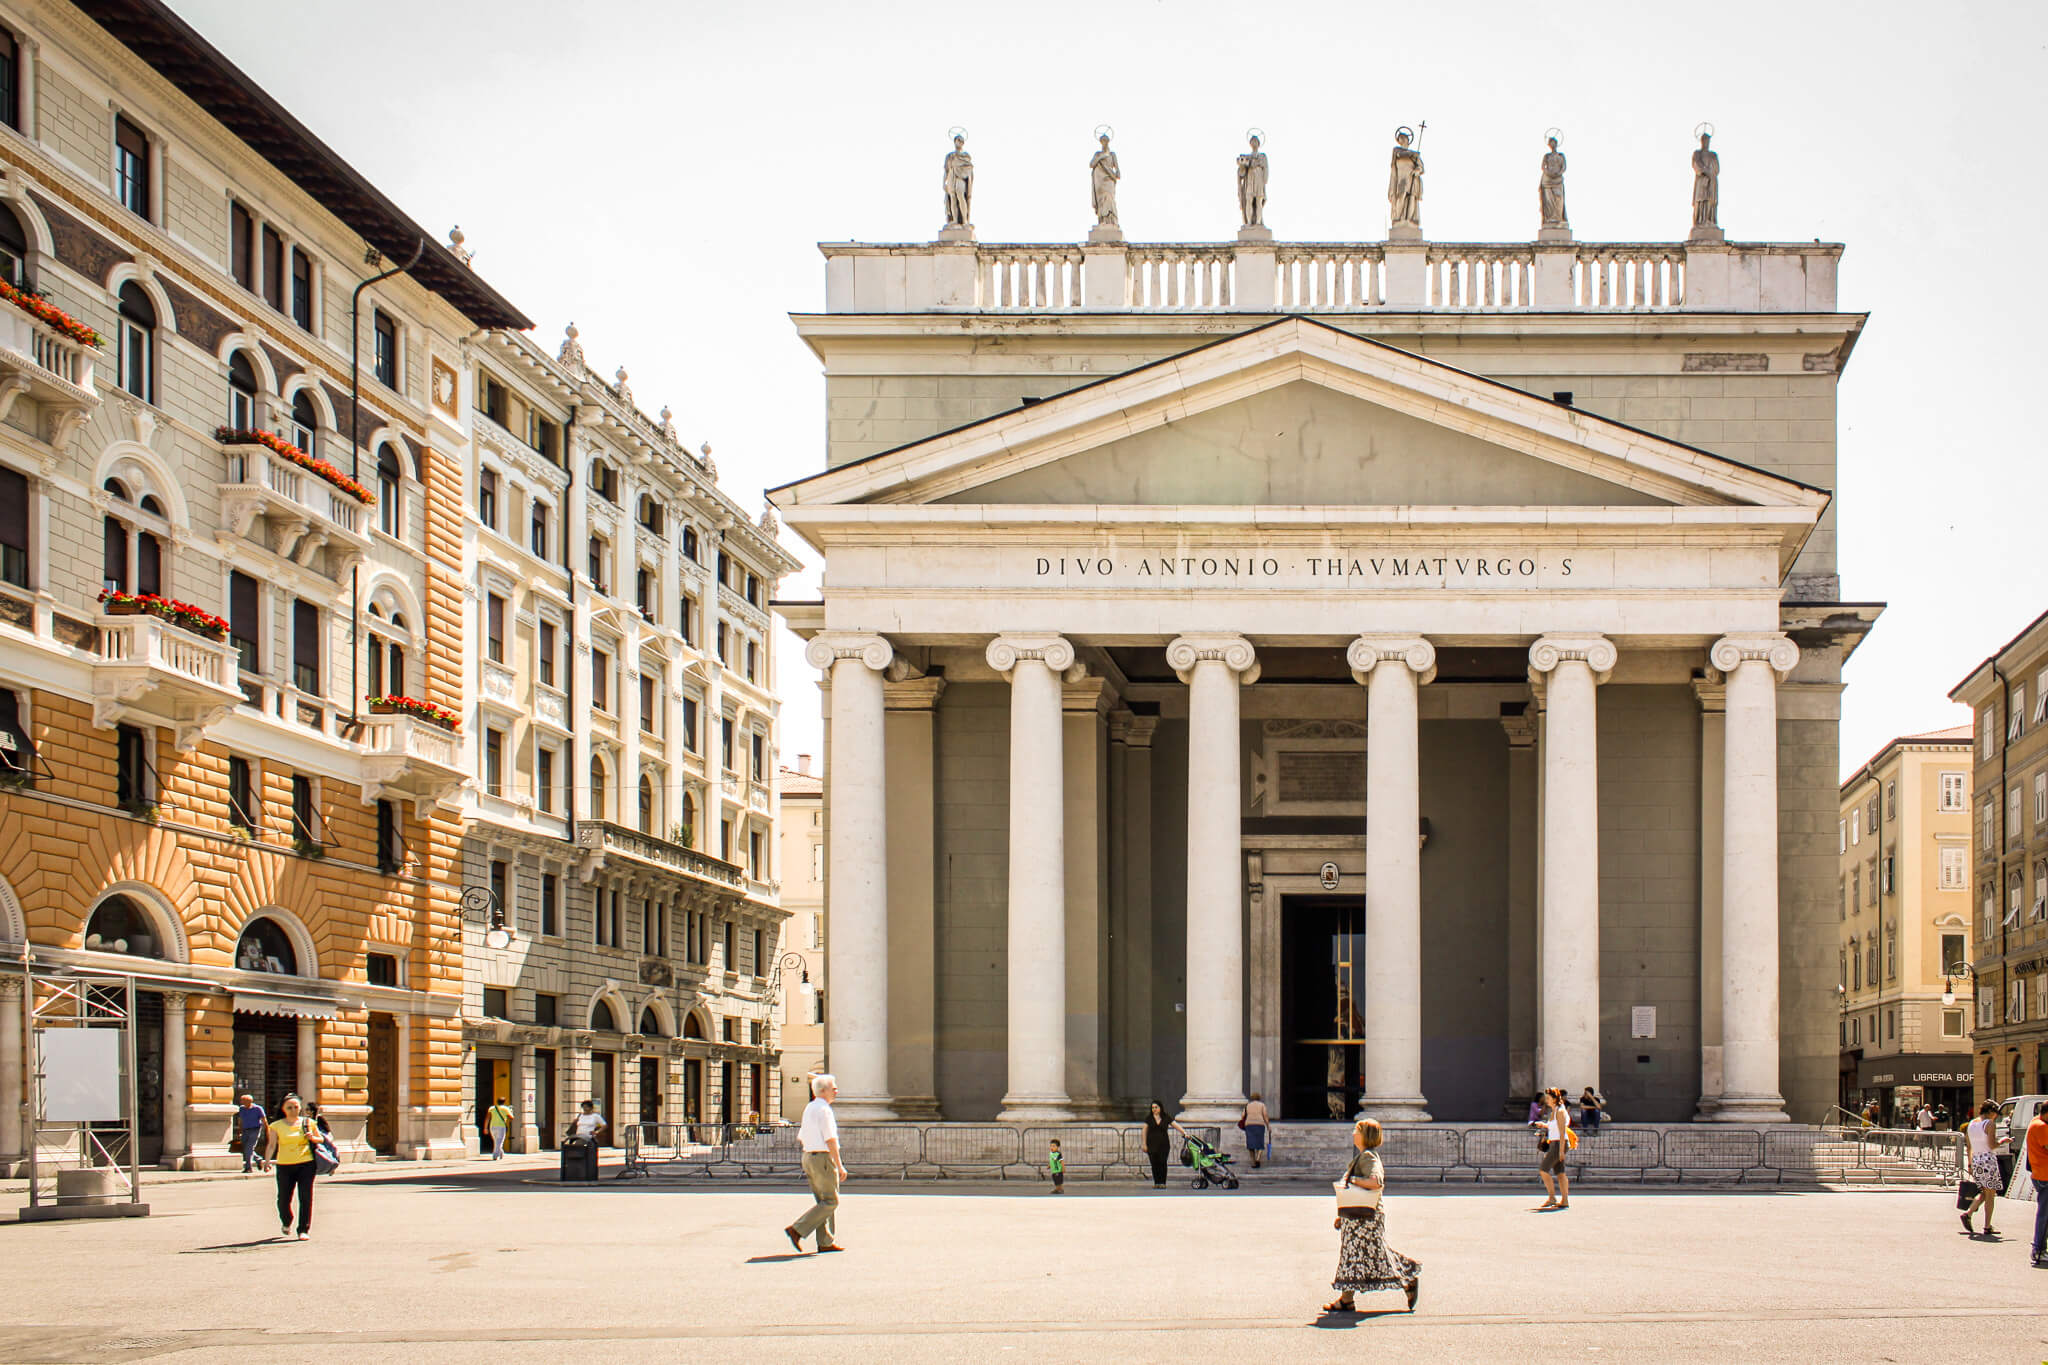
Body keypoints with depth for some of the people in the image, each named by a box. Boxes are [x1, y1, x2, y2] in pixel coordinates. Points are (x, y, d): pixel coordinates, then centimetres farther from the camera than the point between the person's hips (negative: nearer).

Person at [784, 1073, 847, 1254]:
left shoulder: (809, 1108, 14)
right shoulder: (824, 1110, -15)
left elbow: (801, 1137, 19)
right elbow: (831, 1140, -19)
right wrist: (840, 1166, -17)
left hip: (809, 1156, 10)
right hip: (823, 1158, -10)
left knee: (823, 1201, 12)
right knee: (830, 1201, -5)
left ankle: (826, 1241, 11)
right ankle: (798, 1230, -10)